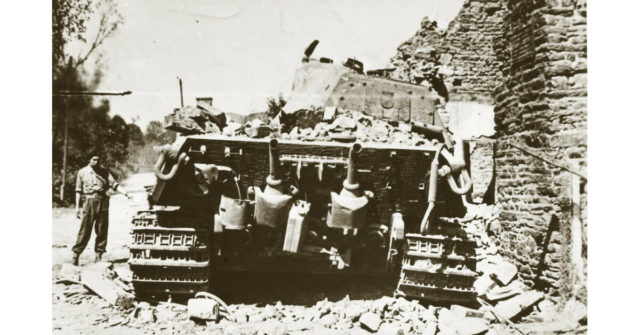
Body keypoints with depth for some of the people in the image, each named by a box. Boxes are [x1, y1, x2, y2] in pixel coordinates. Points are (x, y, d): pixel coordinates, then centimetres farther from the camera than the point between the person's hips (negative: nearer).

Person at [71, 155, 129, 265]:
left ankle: (99, 255, 11)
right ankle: (76, 254, 3)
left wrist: (125, 193, -12)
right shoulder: (82, 172, 9)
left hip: (103, 202, 2)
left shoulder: (104, 172, 12)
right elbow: (79, 190, 9)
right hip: (89, 201, -2)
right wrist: (77, 206, 4)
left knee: (102, 230, 2)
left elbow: (114, 184, 4)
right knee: (84, 230, -5)